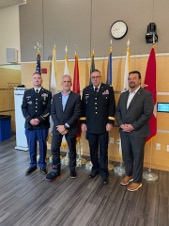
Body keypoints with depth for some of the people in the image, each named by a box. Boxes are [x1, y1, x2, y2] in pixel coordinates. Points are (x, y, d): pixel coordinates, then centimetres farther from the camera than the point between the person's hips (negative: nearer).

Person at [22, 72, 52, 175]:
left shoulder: (48, 93, 2)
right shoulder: (27, 93, 9)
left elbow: (49, 109, -5)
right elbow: (24, 108, 5)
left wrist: (39, 119, -14)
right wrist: (30, 119, -10)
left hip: (43, 125, -1)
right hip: (29, 125, 2)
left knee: (43, 146, 9)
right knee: (31, 146, 11)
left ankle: (42, 165, 27)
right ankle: (33, 164, 30)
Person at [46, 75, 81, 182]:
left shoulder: (76, 96, -5)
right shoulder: (56, 96, 6)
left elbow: (77, 113, -12)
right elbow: (53, 113, 3)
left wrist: (65, 126, -16)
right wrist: (59, 126, -10)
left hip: (71, 128, -2)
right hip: (58, 127, 3)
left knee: (72, 149, 12)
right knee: (54, 148, 4)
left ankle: (72, 168, 32)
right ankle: (56, 170, 22)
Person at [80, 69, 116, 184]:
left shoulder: (108, 89, -1)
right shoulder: (86, 90, 7)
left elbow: (112, 107, -3)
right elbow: (83, 107, 7)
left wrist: (110, 122, -8)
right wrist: (83, 122, 3)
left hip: (103, 126, -2)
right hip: (90, 126, 3)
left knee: (103, 150, 6)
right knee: (93, 149, 13)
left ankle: (104, 172, 22)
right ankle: (95, 168, 32)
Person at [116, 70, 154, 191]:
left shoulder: (147, 94, -7)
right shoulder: (123, 95, 12)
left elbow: (147, 113, -14)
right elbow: (118, 111, 11)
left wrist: (133, 126, -17)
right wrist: (121, 124, -5)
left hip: (138, 132, -5)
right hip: (124, 131, 5)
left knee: (137, 156, 7)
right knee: (126, 155, 15)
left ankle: (137, 180, 26)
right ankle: (129, 175, 37)